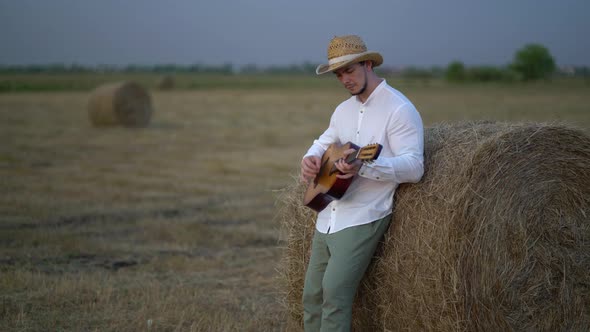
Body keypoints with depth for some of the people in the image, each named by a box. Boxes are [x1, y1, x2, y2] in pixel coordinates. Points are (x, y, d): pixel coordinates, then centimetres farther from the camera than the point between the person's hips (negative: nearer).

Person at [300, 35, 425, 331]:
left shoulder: (399, 109, -10)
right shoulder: (343, 110, 15)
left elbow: (414, 167, -17)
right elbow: (323, 143, 28)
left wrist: (365, 166, -32)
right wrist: (310, 159, 2)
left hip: (364, 218, -8)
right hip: (329, 217, 8)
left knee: (334, 290, -19)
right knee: (312, 295, 8)